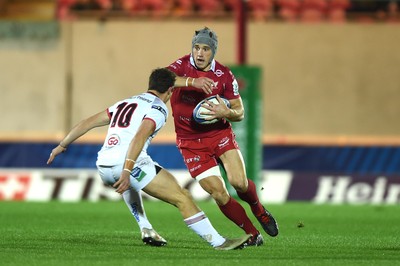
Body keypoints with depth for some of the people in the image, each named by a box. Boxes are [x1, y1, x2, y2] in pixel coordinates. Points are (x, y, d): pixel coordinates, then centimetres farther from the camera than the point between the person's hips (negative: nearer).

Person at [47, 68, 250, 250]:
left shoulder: (125, 103, 25)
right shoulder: (157, 108, 1)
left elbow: (88, 122, 26)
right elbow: (139, 137, -16)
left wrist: (62, 145, 35)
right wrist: (127, 171, -25)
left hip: (103, 166, 8)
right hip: (129, 164, -8)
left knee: (130, 187, 42)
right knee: (182, 198, -6)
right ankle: (219, 242, -11)